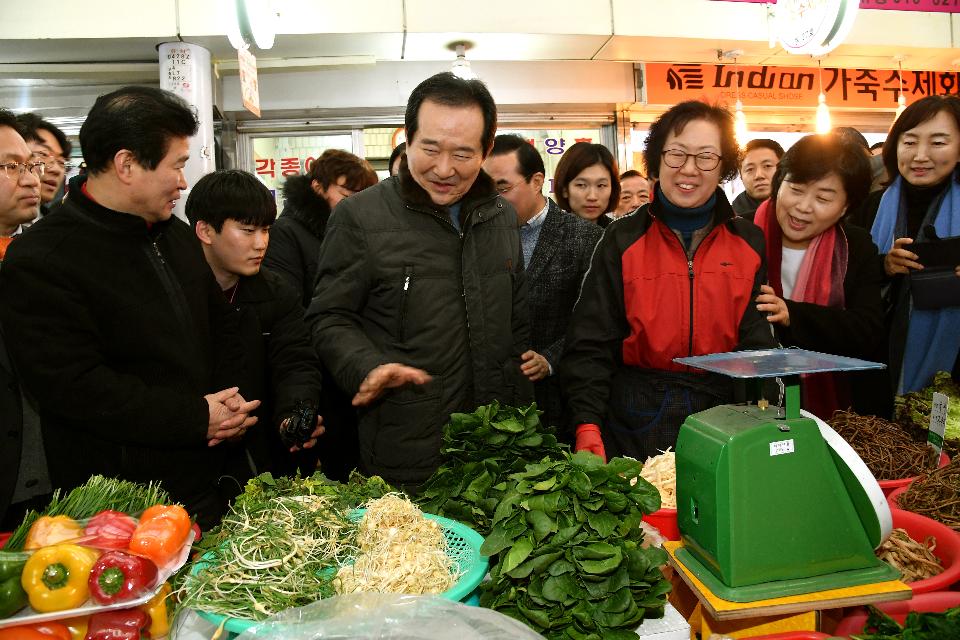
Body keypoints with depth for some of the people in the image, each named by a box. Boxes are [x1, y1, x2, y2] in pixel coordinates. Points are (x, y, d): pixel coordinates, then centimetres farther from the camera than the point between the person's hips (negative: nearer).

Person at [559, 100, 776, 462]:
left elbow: (758, 341, 4)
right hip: (635, 425, -1)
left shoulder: (750, 243, 3)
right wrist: (587, 424, -16)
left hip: (722, 416, 2)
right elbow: (591, 343, -5)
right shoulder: (622, 241, -3)